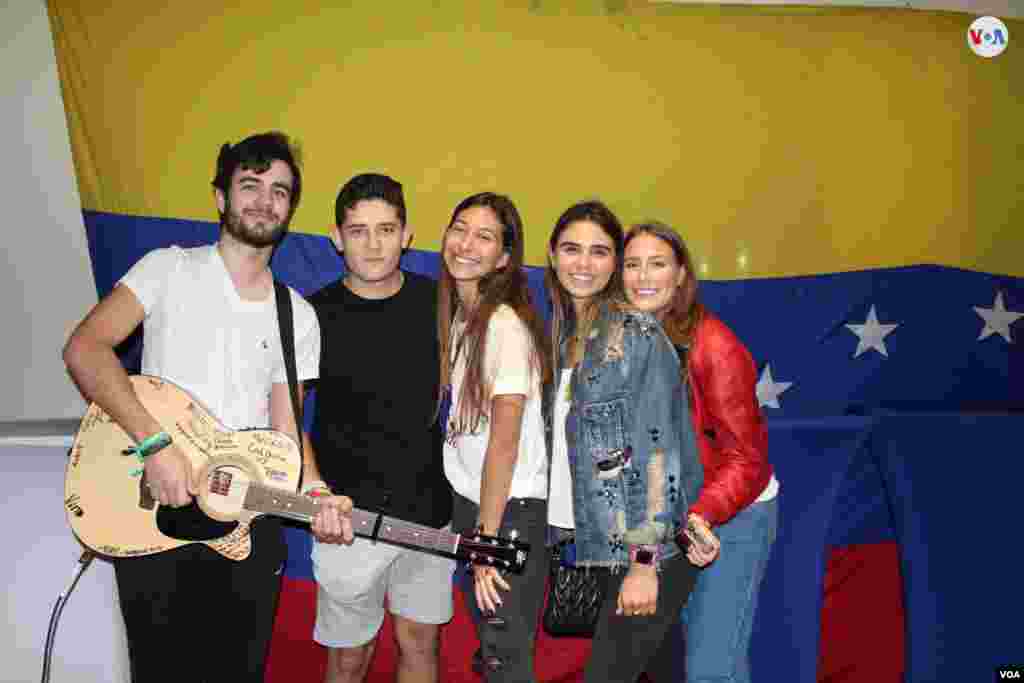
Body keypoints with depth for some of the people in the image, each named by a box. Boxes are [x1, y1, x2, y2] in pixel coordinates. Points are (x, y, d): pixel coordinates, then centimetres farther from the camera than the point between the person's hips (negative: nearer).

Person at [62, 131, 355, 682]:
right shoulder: (169, 269, -2)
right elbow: (83, 347, -14)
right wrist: (155, 442, -24)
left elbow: (285, 427, 6)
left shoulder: (298, 317, 7)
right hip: (152, 513, -3)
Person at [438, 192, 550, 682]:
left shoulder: (505, 324, -20)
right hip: (469, 500, 8)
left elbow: (504, 439, -21)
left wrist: (489, 538, -18)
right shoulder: (459, 315, 6)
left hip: (511, 511, -8)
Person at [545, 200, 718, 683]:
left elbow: (659, 452, -18)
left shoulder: (637, 335, -15)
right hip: (610, 544, 7)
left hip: (652, 549, -7)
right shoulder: (566, 335, 8)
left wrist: (645, 562, -19)